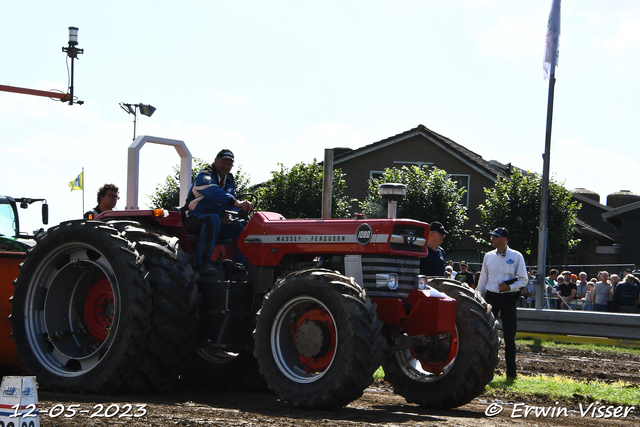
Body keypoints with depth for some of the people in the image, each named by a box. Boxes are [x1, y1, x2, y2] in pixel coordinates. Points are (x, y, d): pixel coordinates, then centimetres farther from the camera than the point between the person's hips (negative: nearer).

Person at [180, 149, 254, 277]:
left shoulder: (229, 181, 15)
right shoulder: (204, 176, -13)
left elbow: (231, 207, 18)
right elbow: (213, 192, -36)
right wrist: (235, 202, -52)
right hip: (194, 218, -8)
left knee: (242, 226, -10)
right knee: (213, 219, -39)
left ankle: (239, 266, -15)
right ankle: (202, 263, -44)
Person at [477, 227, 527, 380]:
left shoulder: (516, 257, 0)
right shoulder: (488, 256, 9)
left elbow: (523, 279, 0)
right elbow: (482, 280, 15)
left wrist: (509, 287, -16)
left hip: (508, 298, -3)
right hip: (491, 297, 3)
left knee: (509, 337, -3)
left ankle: (511, 372, 5)